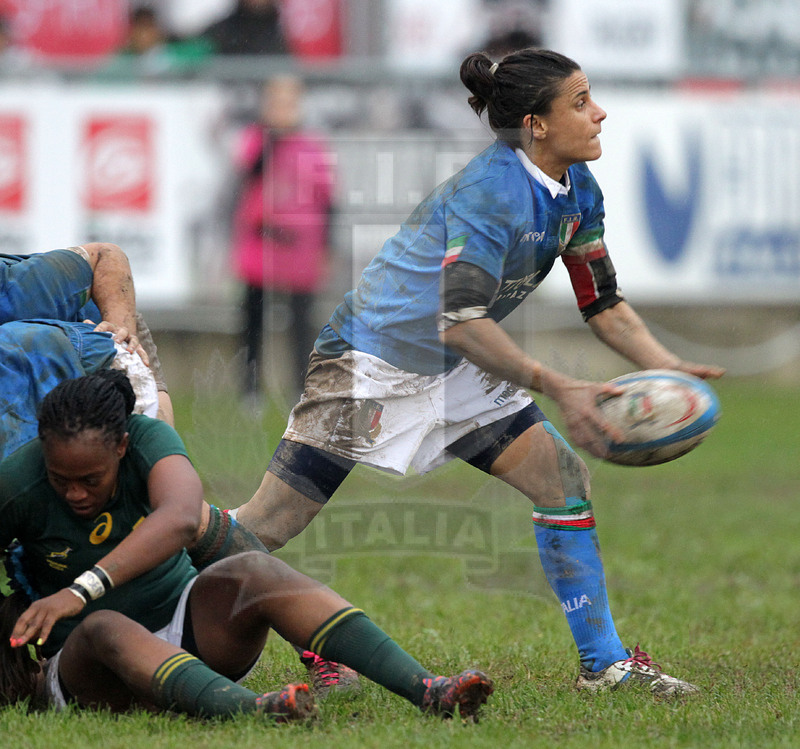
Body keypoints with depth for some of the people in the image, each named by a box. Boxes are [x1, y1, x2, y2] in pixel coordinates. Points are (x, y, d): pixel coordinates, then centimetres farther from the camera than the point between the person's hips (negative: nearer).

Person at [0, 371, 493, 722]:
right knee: (104, 629, -39)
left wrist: (82, 590, -45)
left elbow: (180, 519, -36)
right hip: (87, 667, -2)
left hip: (184, 622, 2)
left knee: (255, 572, -29)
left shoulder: (148, 439, -16)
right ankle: (245, 709, -71)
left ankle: (427, 691, -44)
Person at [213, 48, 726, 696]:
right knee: (266, 527, -10)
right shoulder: (492, 189, -27)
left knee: (563, 477, -1)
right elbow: (460, 321, -34)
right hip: (371, 364, -9)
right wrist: (559, 389, -35)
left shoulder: (576, 189, -1)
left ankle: (605, 663, 6)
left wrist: (665, 367, -9)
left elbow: (603, 302, 8)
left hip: (456, 373, 9)